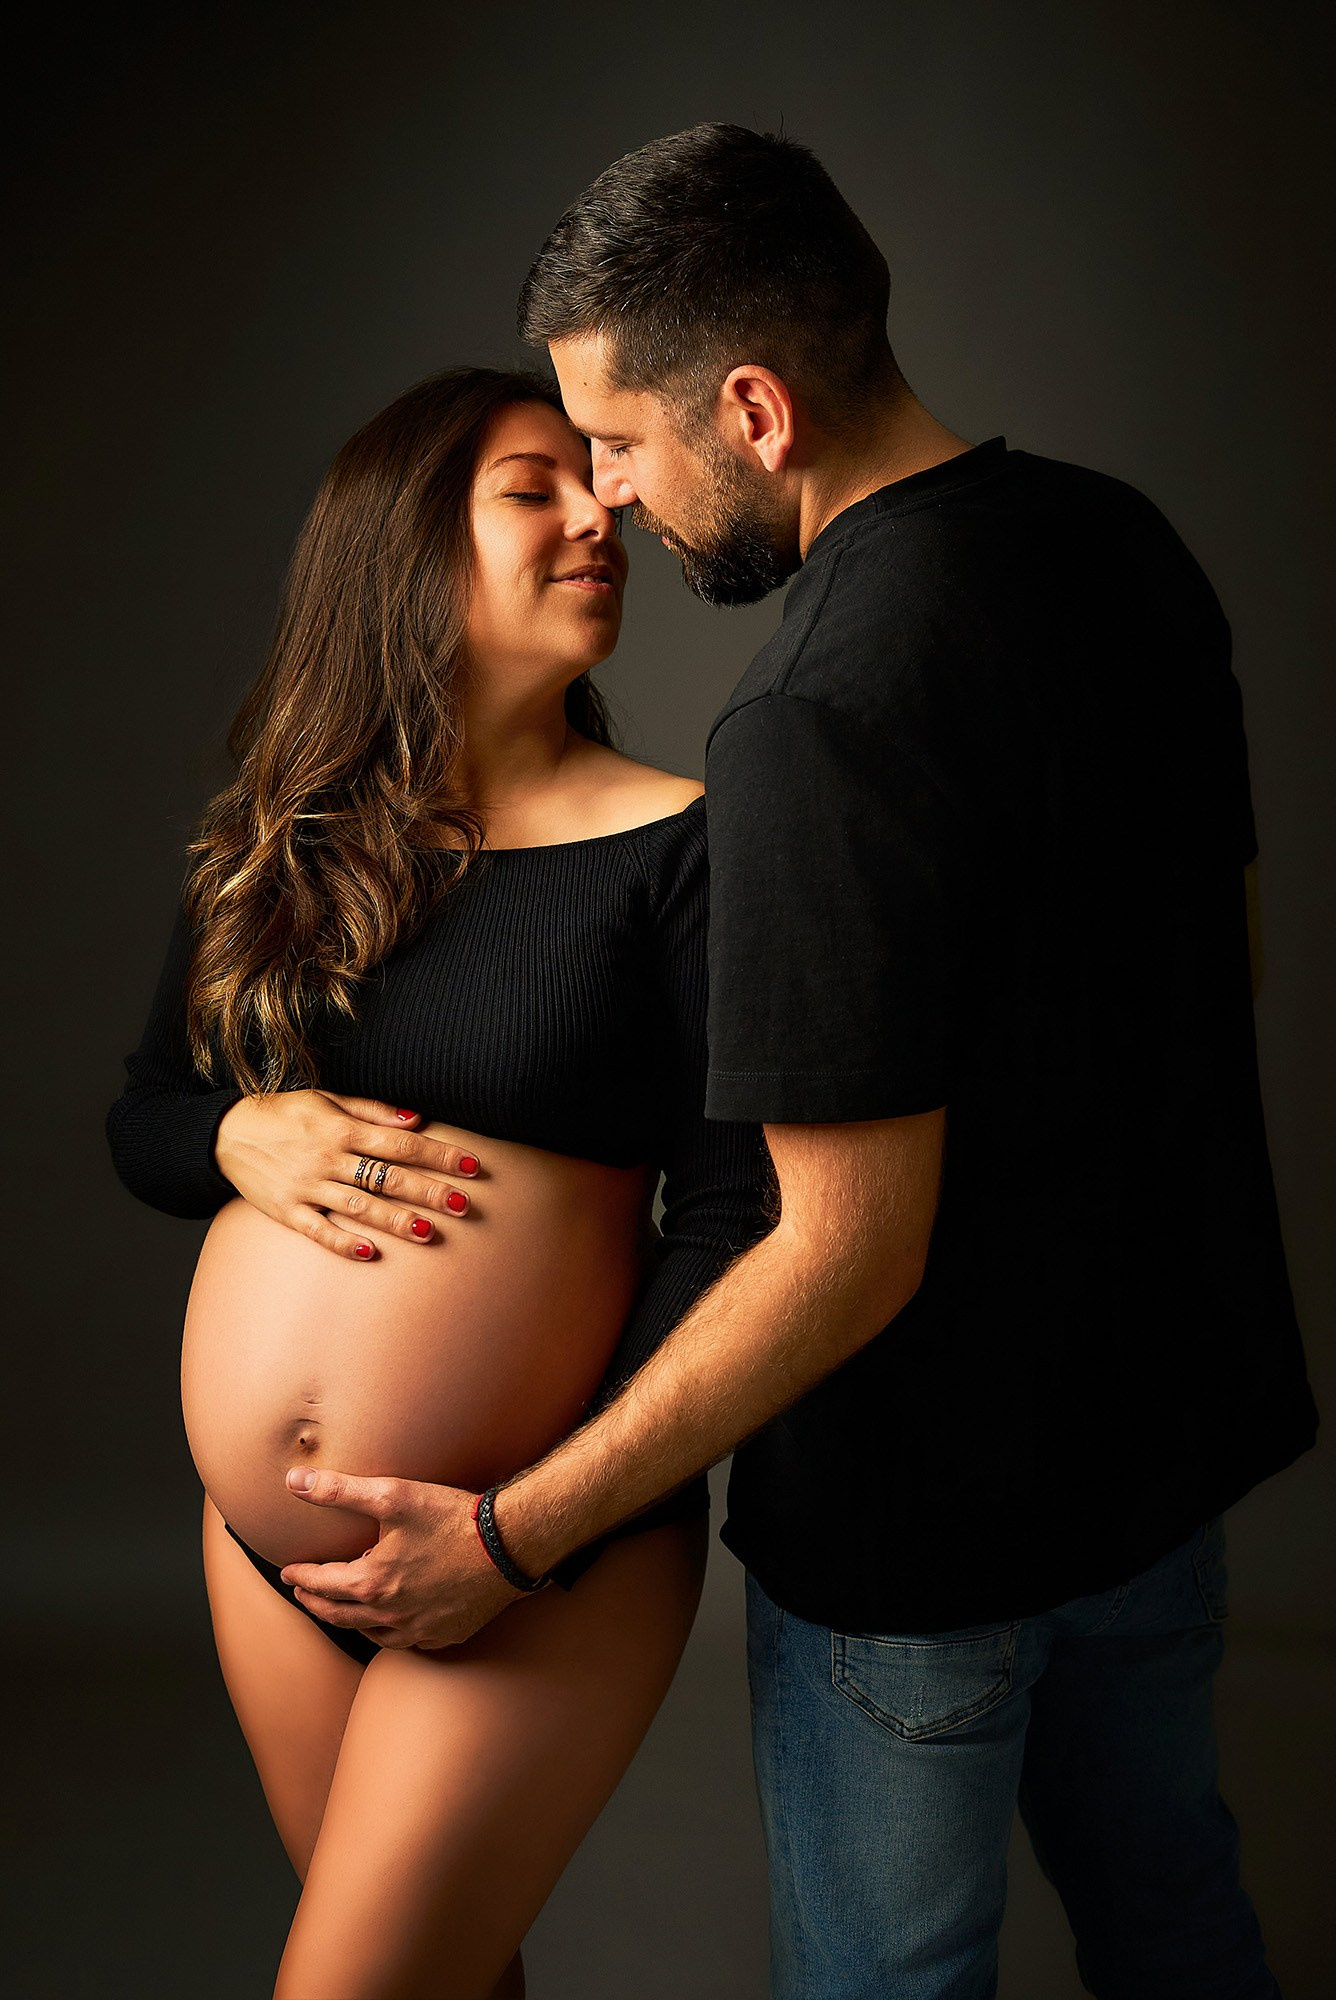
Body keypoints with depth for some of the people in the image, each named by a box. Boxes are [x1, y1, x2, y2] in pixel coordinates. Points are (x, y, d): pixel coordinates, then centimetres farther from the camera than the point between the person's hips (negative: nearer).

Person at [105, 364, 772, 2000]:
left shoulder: (671, 847, -10)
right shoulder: (275, 845, 4)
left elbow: (734, 1218, -12)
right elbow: (137, 1121, 13)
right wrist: (243, 1140, -10)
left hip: (545, 1557, -4)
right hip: (262, 1540, 5)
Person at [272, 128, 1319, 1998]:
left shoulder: (821, 724, -29)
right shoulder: (1127, 539, -2)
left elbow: (852, 1253, -27)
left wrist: (513, 1534, -18)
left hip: (930, 1509, -8)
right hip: (1178, 1406, 8)